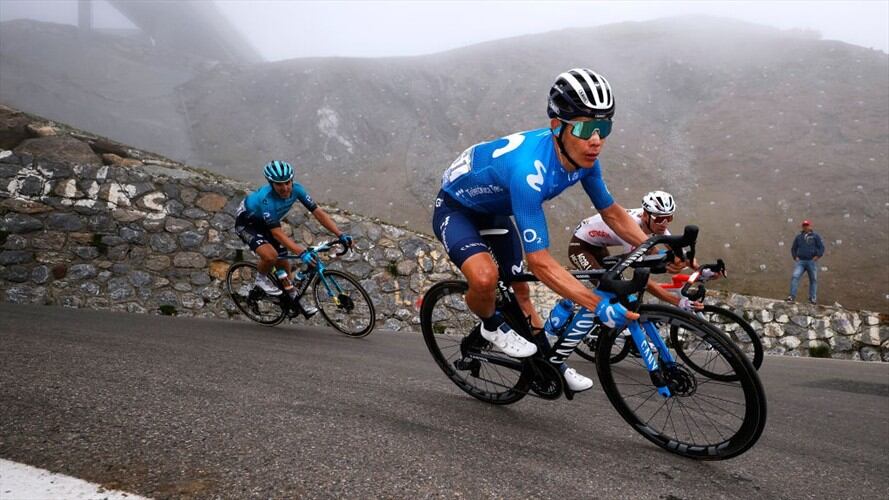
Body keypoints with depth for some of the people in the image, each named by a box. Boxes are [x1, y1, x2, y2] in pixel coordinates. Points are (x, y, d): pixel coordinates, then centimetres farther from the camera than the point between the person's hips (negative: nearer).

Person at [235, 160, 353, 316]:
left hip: (265, 223, 6)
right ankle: (261, 279, 2)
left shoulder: (296, 189, -24)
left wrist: (340, 234, -34)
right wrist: (302, 253, -52)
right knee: (270, 255, -30)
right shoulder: (266, 199, -40)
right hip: (247, 223, -6)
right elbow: (277, 233, -42)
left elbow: (318, 212, -24)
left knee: (283, 263, 7)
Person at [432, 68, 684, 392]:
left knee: (521, 289, 14)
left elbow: (612, 212, -2)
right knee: (485, 278, -32)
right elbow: (540, 262, -42)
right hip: (455, 208, -7)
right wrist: (599, 306, -46)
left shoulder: (583, 158, -18)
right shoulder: (529, 170, -43)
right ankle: (491, 326, 2)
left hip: (495, 211, 7)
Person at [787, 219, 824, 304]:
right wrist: (795, 257, 6)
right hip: (800, 261, 1)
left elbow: (821, 247, 3)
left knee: (813, 280, 3)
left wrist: (817, 256, -10)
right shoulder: (798, 237, 13)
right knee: (795, 277, -16)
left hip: (812, 261, -1)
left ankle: (813, 298, 9)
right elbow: (793, 248, 21)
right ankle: (792, 296, -18)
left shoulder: (815, 236, 7)